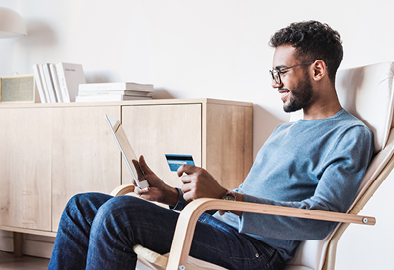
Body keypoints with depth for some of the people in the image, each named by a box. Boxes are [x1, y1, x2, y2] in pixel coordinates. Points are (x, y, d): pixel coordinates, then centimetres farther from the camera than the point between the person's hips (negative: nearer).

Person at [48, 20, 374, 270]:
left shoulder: (350, 135, -4)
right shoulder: (285, 131, 26)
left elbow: (321, 218, -20)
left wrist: (223, 196, -28)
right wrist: (174, 195, 10)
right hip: (219, 225, 9)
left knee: (117, 212, -26)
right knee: (83, 206, 4)